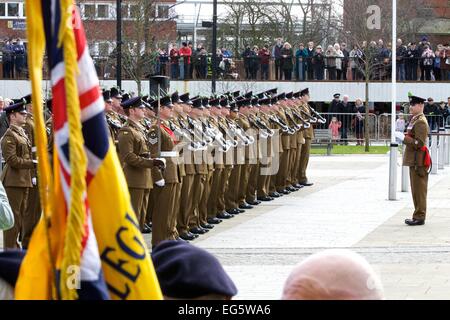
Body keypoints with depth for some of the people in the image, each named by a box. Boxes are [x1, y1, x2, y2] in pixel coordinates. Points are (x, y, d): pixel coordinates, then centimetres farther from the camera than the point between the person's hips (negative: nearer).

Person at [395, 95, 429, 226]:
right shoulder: (415, 120, 15)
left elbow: (419, 143, -22)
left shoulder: (420, 122, -16)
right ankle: (418, 215, 20)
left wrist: (404, 138, -22)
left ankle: (419, 217, -1)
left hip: (418, 161, -10)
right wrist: (403, 136, 13)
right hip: (414, 160, 10)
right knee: (416, 190, 14)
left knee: (419, 190, -5)